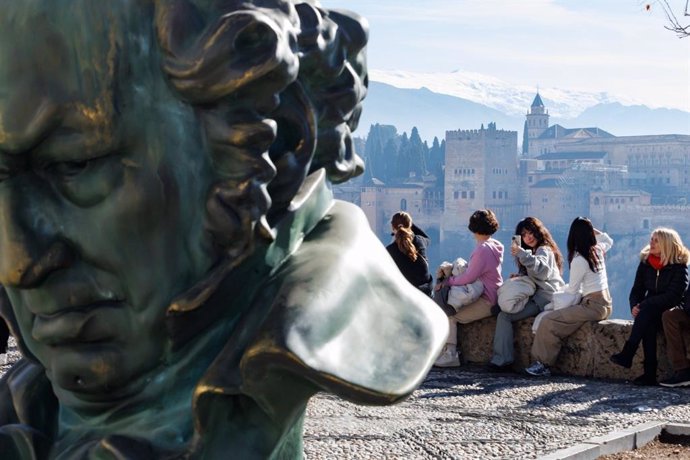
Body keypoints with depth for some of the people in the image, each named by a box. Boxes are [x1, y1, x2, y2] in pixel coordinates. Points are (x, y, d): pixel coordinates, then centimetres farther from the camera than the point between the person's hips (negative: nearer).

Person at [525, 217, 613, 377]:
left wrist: (564, 289, 16)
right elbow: (609, 240, 33)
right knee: (557, 315, 20)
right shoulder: (598, 249, 6)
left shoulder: (579, 260, -17)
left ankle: (543, 364, -13)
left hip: (594, 306, -10)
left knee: (548, 321, -16)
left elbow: (572, 290, -6)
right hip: (605, 303, 10)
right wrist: (594, 230, 20)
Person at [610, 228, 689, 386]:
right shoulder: (645, 262, 6)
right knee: (648, 324, -32)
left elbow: (674, 295, -17)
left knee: (647, 310, -34)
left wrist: (643, 305, -23)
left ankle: (627, 354, -36)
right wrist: (634, 306, -15)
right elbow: (637, 290, 8)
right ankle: (650, 373, -38)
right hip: (650, 313, 3)